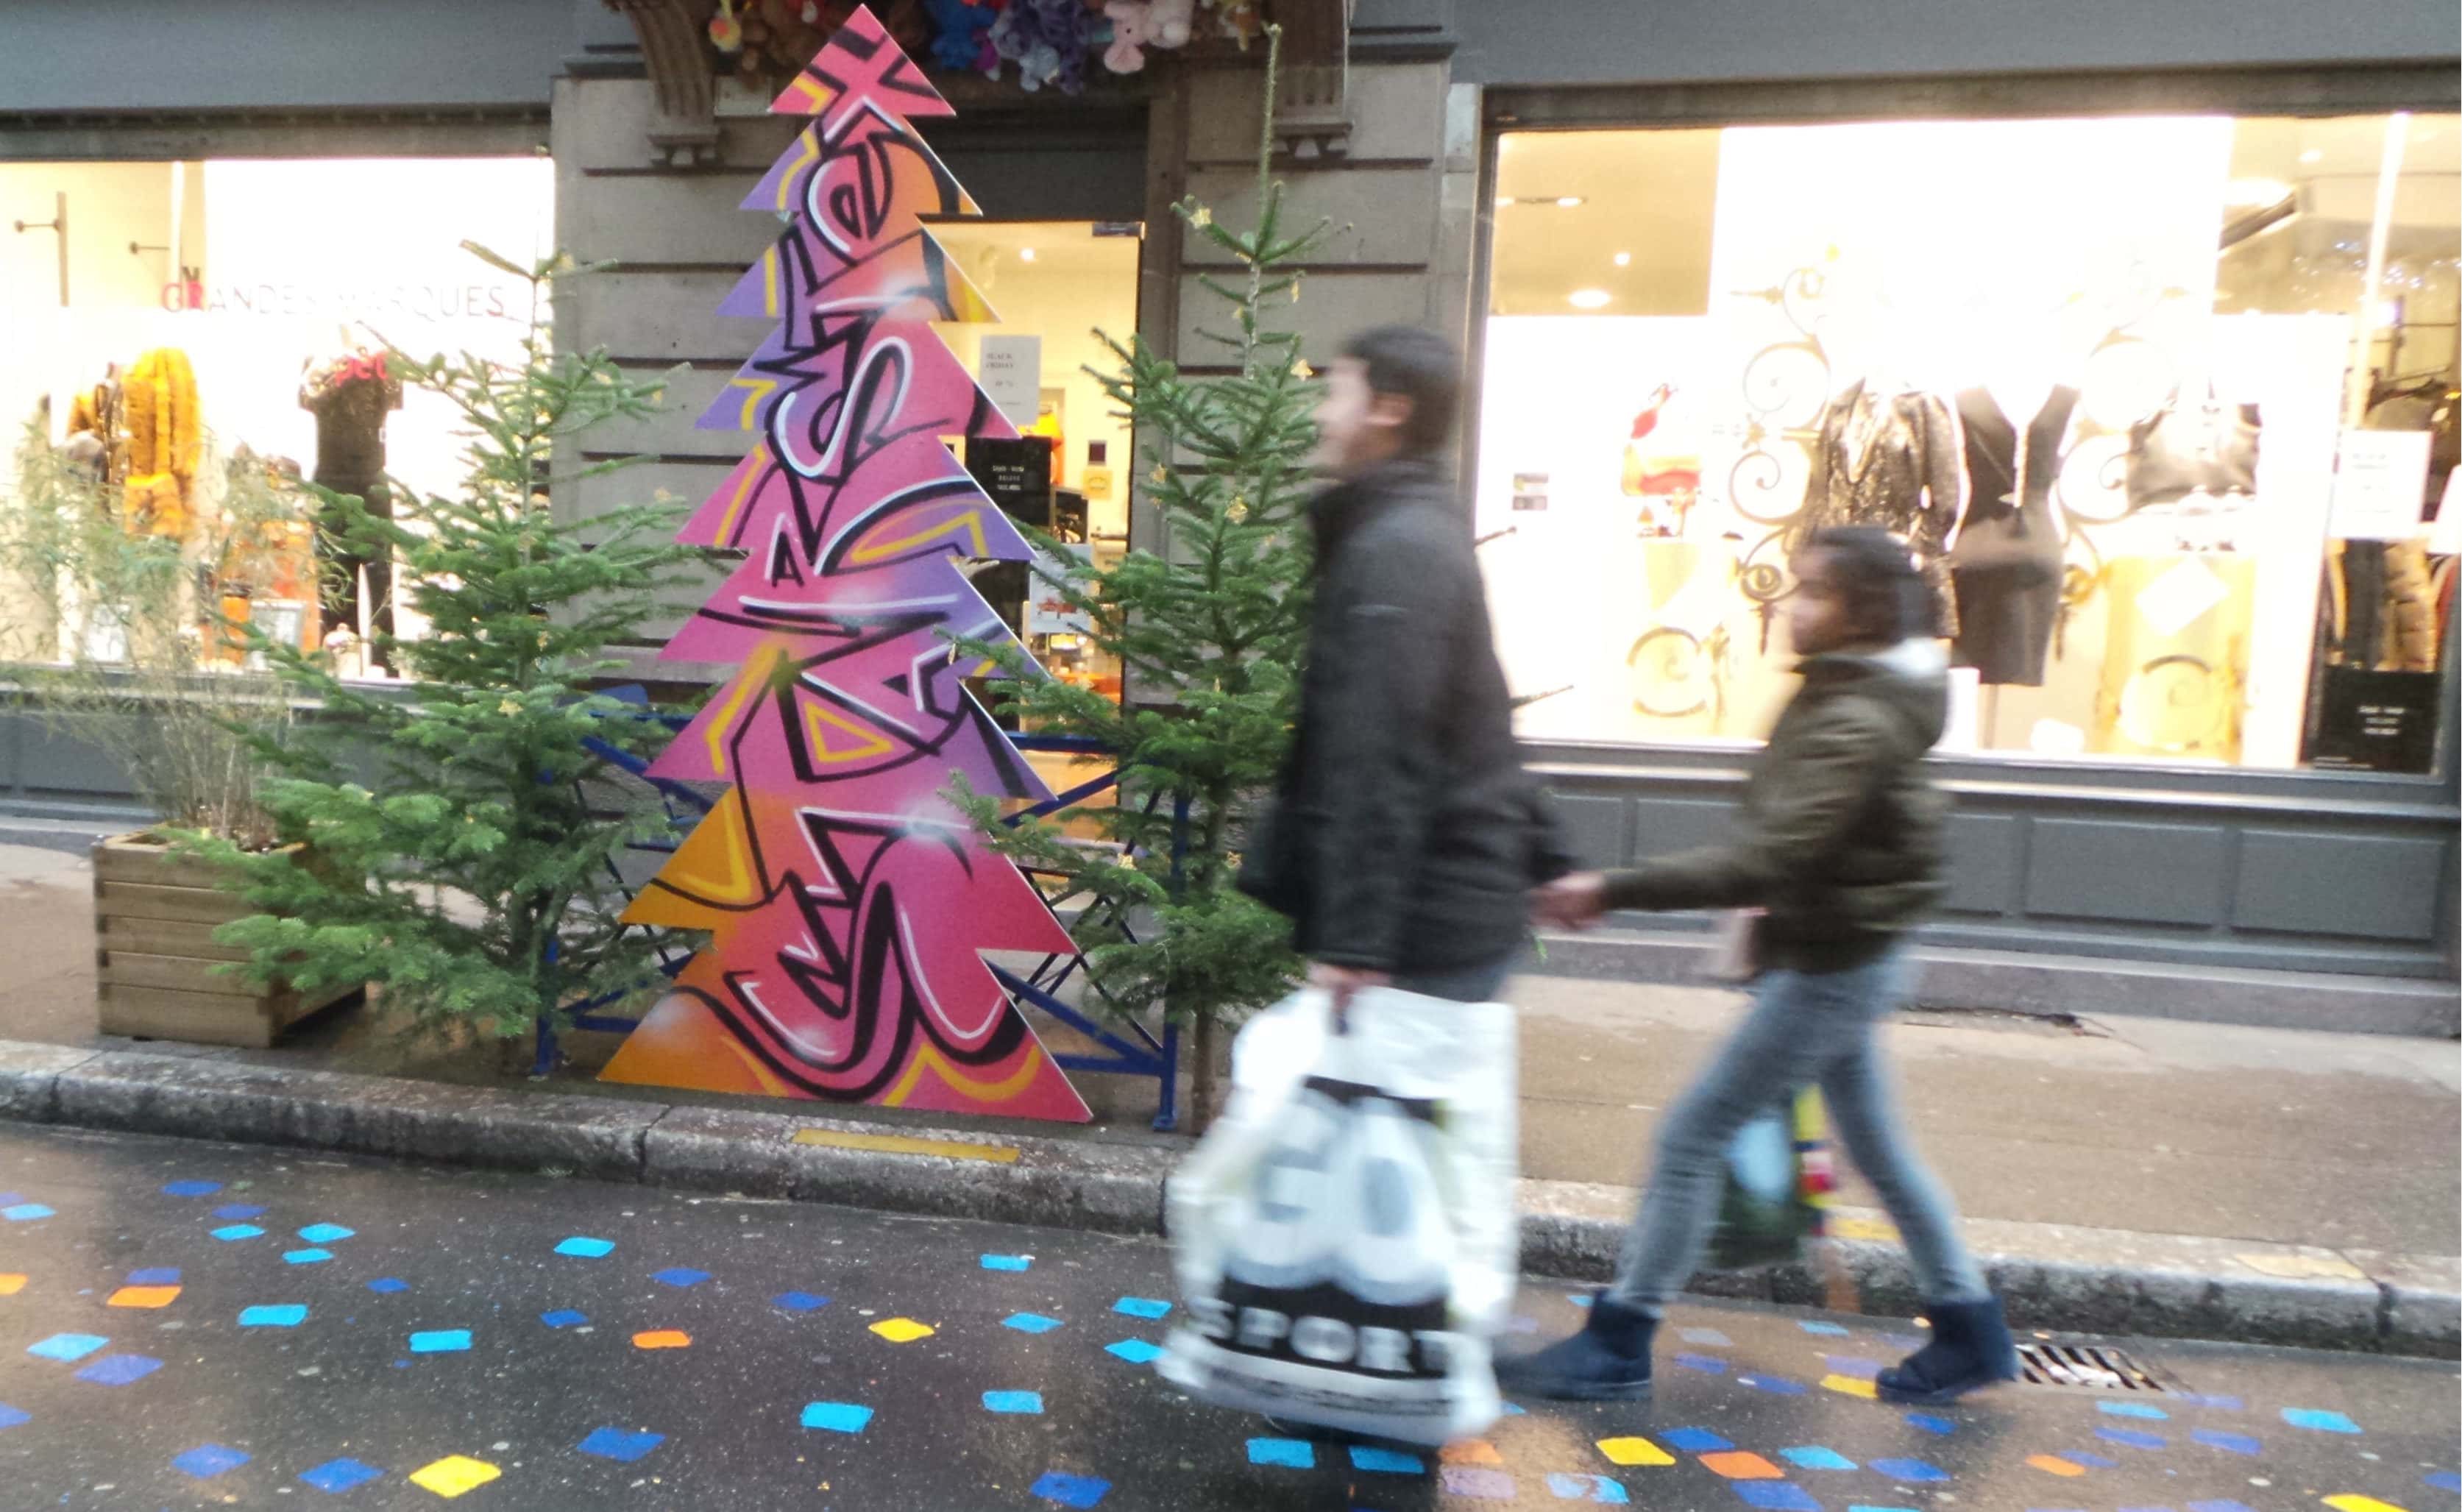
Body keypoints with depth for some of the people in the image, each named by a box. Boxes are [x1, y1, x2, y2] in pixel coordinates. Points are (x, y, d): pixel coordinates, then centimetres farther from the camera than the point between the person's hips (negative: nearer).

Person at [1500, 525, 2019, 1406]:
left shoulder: (1856, 725, -23)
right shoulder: (1842, 696, 6)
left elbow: (1766, 860, -33)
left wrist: (1614, 892, -34)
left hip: (1832, 968, -10)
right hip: (1842, 959, 10)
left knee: (1692, 1136, -4)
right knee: (1875, 1147, 20)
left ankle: (1615, 1348, 6)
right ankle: (1971, 1332, 35)